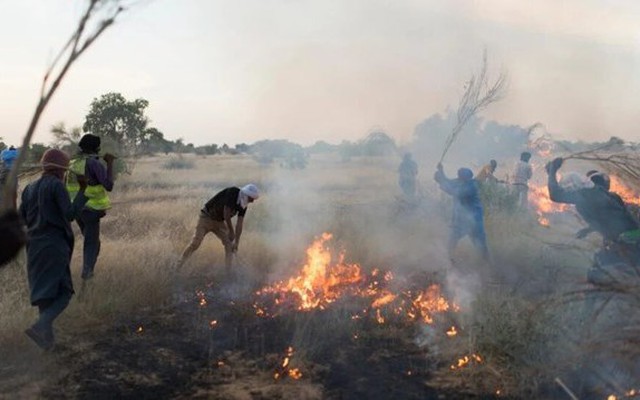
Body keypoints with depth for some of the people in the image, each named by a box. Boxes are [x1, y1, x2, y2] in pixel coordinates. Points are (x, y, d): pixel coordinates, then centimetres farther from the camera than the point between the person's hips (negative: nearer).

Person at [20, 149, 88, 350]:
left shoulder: (29, 188, 12)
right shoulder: (56, 185, -9)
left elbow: (22, 218, 14)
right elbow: (70, 214, -15)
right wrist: (82, 190, -9)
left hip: (34, 246, 7)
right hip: (55, 245, -7)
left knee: (44, 291, 16)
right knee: (63, 292, -6)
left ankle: (47, 335, 18)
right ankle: (40, 326, -26)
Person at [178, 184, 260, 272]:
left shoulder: (243, 205, -6)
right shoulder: (232, 192, -26)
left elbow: (240, 224, -6)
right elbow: (226, 214, -26)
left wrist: (236, 242, -9)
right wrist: (231, 231, -15)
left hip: (219, 221, 6)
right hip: (206, 218, -6)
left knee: (229, 244, -6)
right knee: (195, 244, -9)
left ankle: (228, 272, -3)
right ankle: (178, 266, 5)